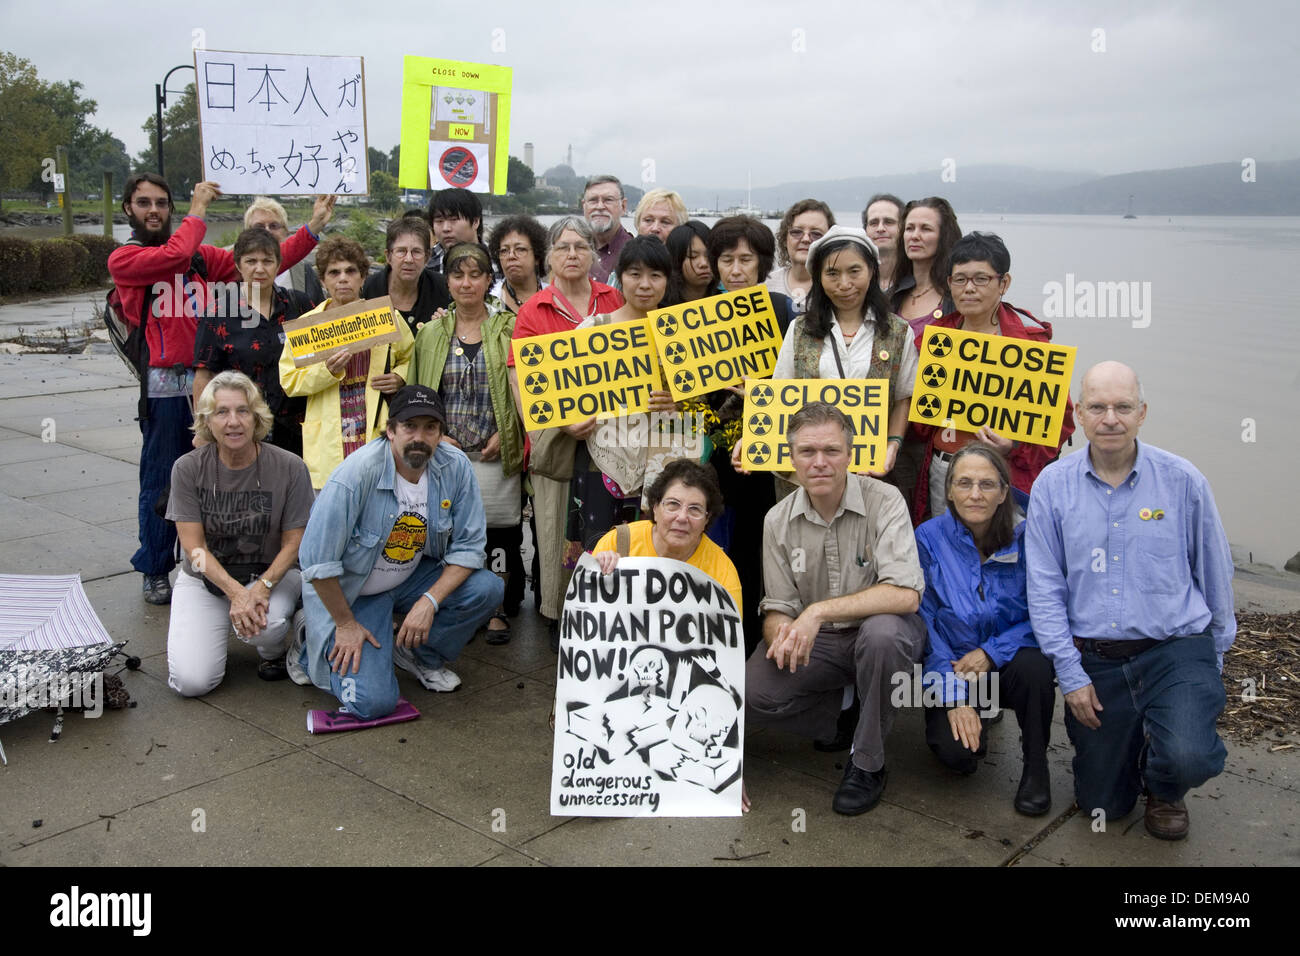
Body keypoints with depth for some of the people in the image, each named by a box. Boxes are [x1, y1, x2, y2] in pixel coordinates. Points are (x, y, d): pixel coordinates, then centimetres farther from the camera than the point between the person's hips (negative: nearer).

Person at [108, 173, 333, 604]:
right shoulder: (123, 259, 2)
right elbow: (175, 255, -16)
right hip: (164, 385, -3)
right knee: (161, 480, 4)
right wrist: (197, 212, -1)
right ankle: (155, 572, 18)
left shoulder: (203, 255, 13)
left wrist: (313, 228, -2)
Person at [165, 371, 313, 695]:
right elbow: (193, 546, -11)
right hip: (206, 576, 1)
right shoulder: (188, 468, -10)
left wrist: (263, 587, -24)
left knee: (264, 626, -35)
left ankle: (275, 650, 5)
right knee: (192, 682, -14)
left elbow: (293, 542, -7)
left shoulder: (289, 468, -12)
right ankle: (182, 625, 22)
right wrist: (236, 592, -25)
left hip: (271, 572, -1)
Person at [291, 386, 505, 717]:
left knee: (487, 588, -20)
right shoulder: (358, 473, -27)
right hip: (352, 590, -4)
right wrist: (345, 624, -13)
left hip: (412, 578, 5)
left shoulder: (455, 467, -14)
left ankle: (417, 653, 5)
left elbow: (468, 546, -9)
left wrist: (430, 601, -21)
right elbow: (318, 559, -22)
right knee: (374, 702, -16)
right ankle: (310, 649, 15)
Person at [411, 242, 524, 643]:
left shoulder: (508, 328, 1)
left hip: (496, 455, -2)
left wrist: (505, 434, -10)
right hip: (446, 454, 2)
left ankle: (499, 609, 16)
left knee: (499, 530, 1)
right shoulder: (432, 332, 10)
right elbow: (417, 391, 11)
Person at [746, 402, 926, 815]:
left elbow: (905, 594, -26)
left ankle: (867, 764, -15)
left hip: (882, 630, -3)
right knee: (749, 695, -21)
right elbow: (778, 607, 2)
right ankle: (840, 708, 11)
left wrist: (819, 611, -31)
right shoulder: (778, 520, -2)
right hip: (814, 642, 3)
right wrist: (781, 633, -24)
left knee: (881, 632, -39)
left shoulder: (884, 502, -15)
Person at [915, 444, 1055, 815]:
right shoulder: (929, 538, -10)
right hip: (951, 668, 0)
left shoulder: (1025, 537, -9)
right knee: (956, 754, -23)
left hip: (1009, 662, 1)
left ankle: (1036, 764, -6)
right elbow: (924, 624, -8)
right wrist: (954, 697, -14)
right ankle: (978, 719, 16)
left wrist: (992, 652, -20)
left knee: (1032, 667, -34)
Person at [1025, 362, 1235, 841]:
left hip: (1176, 648, -1)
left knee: (1186, 760, -27)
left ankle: (1164, 790, 12)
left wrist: (1216, 657, 12)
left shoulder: (1183, 481, -3)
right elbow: (1044, 588, -3)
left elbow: (1215, 575, 7)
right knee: (1101, 806, 8)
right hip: (1095, 661, 1)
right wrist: (1070, 674, -6)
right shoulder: (1052, 485, -3)